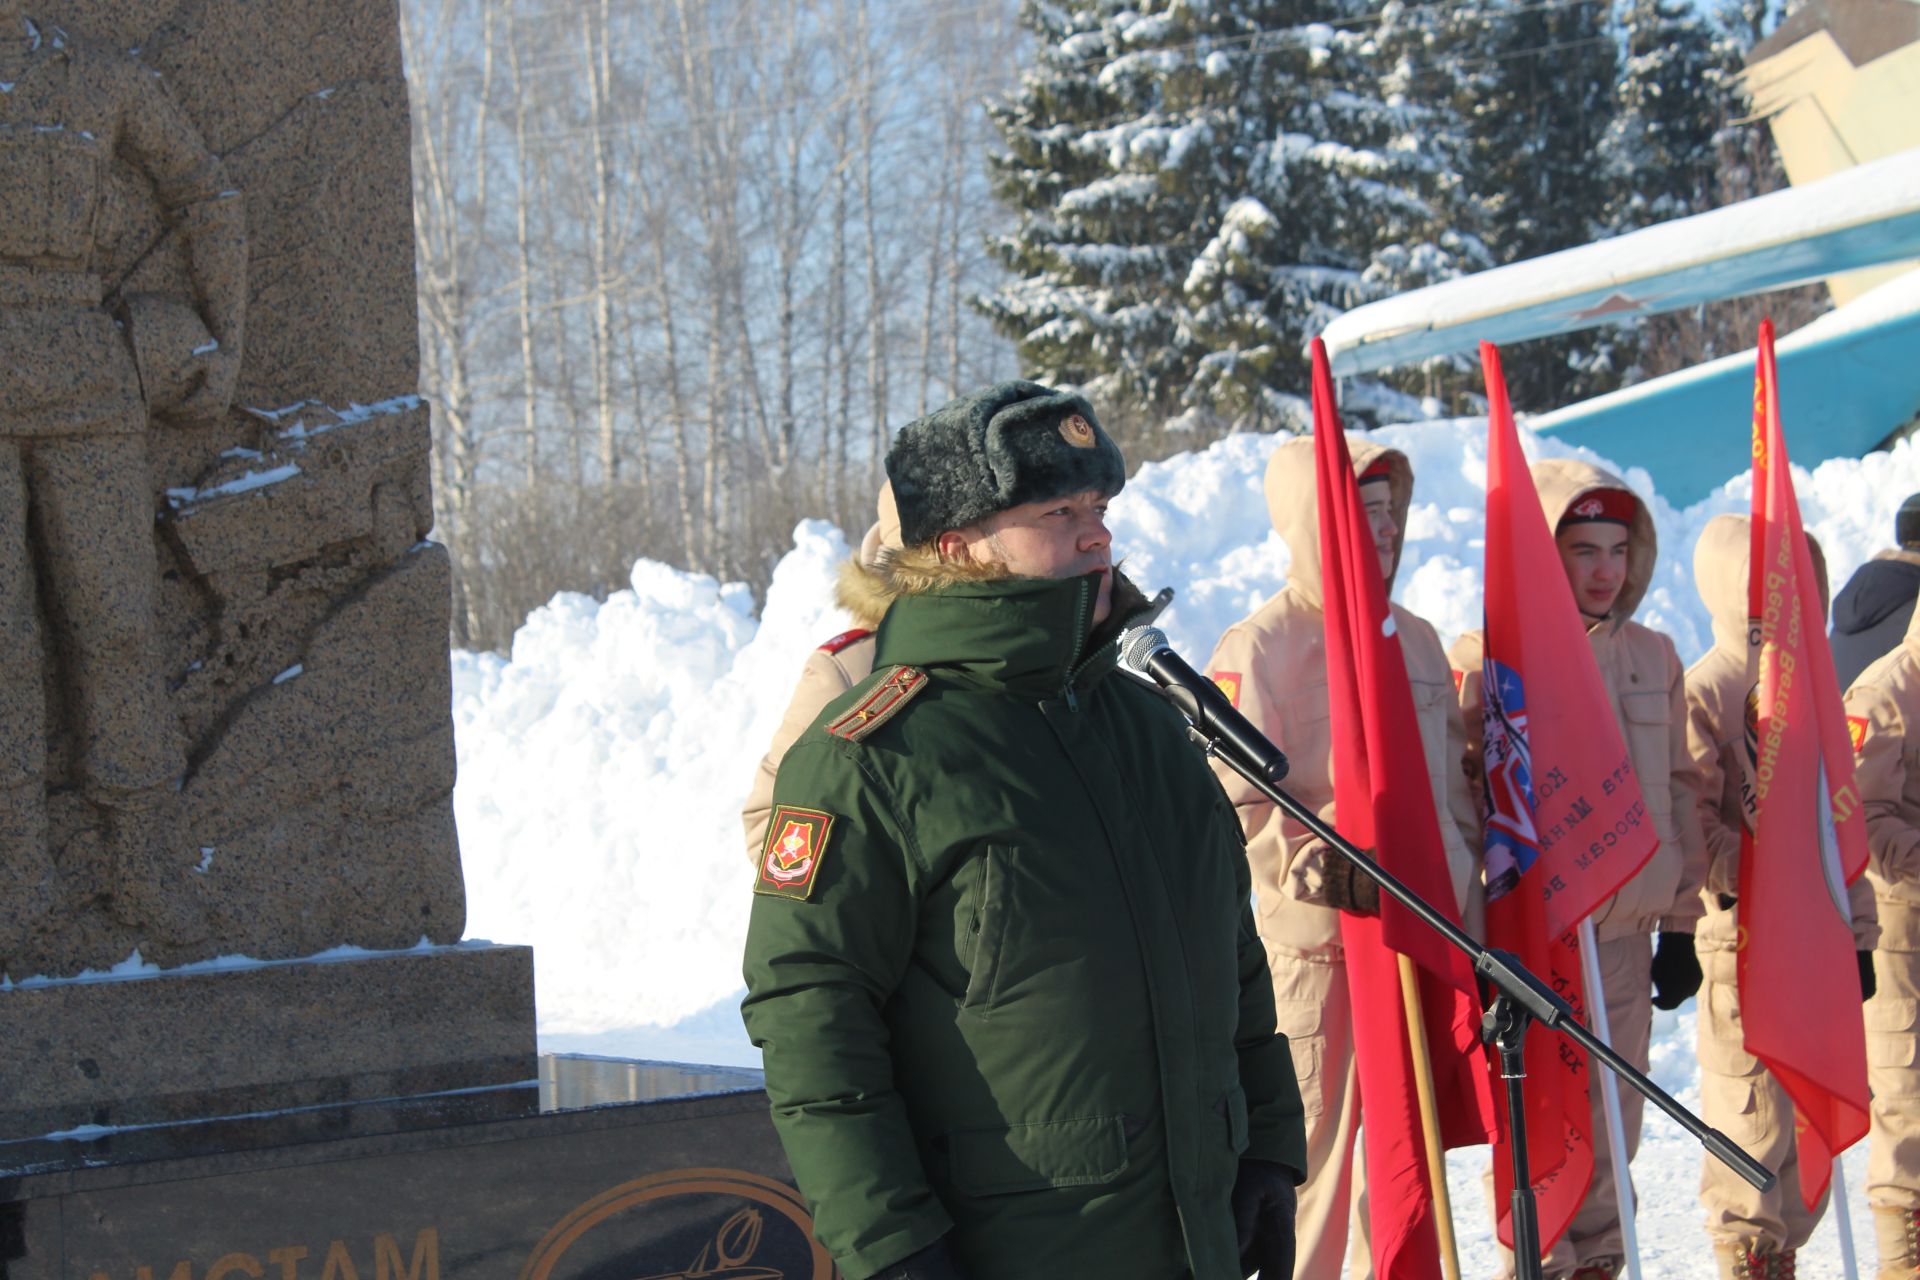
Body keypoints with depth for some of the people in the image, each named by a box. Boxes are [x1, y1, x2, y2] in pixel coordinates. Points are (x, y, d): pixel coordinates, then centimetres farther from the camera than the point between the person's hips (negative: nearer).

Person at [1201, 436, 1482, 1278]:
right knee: (1312, 1153, -3)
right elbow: (1238, 808, -13)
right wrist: (1331, 868, -26)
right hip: (1314, 942, -6)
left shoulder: (1416, 640, 14)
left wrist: (1472, 920, 16)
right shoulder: (1259, 648, -7)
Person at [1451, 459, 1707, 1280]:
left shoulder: (1653, 658, 9)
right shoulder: (1485, 659, -8)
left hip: (1624, 931, 5)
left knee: (1613, 1120, 11)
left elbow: (1681, 792, 15)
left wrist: (1680, 925, 14)